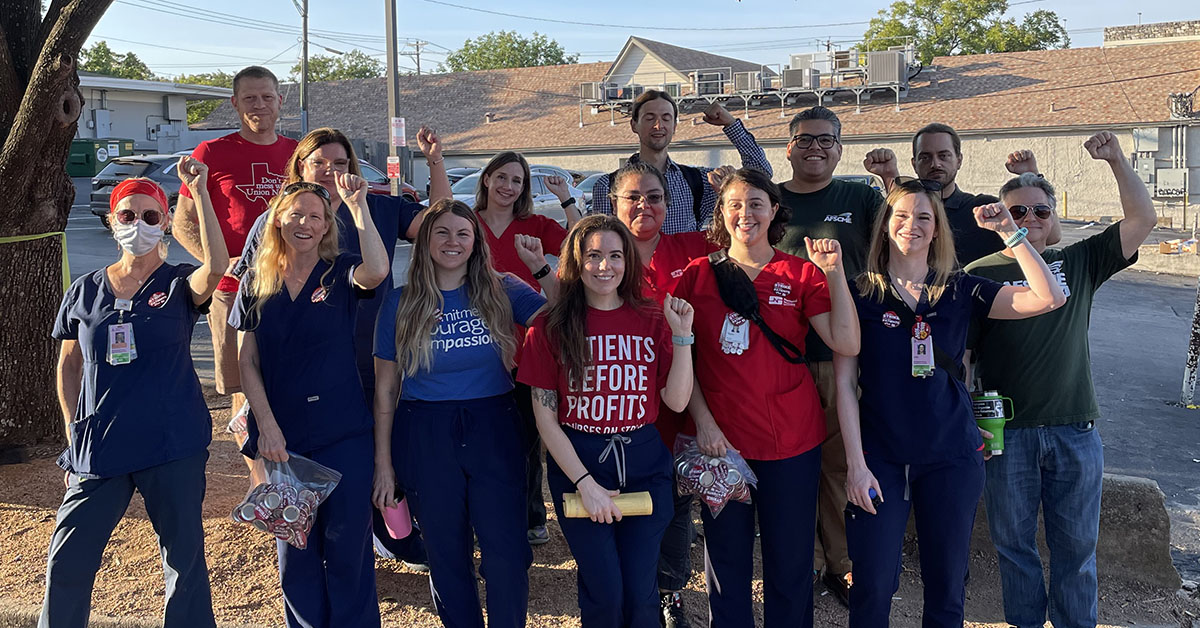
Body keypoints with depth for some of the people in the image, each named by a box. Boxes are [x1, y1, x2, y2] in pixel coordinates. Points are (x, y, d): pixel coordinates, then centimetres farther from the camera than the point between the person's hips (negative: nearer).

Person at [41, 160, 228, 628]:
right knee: (67, 561, 6)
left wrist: (199, 192, -27)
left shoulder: (179, 285, -2)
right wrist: (75, 436, 8)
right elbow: (68, 367, 14)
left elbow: (216, 267, -25)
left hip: (173, 447, -2)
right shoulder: (85, 291, 7)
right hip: (99, 447, 3)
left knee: (184, 558, 8)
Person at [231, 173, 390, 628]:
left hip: (343, 433, -2)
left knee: (347, 544, 4)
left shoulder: (340, 274, -1)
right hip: (281, 436, 3)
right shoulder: (257, 283, 6)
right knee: (294, 547, 13)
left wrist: (357, 204, -23)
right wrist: (266, 425, -6)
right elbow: (247, 361, 4)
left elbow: (377, 271, -25)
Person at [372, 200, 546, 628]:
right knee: (447, 556, 11)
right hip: (426, 439, 1)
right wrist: (383, 463, 3)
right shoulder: (401, 304, 2)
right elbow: (385, 388, 4)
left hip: (494, 432, 0)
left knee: (507, 553, -2)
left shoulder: (501, 292, 1)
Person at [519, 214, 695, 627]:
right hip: (577, 463, -2)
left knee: (640, 593, 2)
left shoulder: (652, 321, 3)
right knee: (604, 593, -2)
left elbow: (676, 401, -1)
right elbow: (544, 416, -4)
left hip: (644, 463, 2)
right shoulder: (551, 328, -4)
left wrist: (681, 336, -11)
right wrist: (585, 483, -10)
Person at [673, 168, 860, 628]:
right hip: (719, 441, 0)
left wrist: (834, 272, -14)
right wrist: (702, 420, -7)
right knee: (727, 561, 13)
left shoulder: (802, 275, 1)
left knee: (791, 560, 11)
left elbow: (847, 344, -9)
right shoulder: (698, 275, 2)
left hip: (791, 441, 0)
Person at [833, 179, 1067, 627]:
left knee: (947, 590, 12)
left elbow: (1049, 299, -7)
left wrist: (1009, 231, -10)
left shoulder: (960, 291, 3)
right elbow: (845, 384, -5)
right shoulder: (859, 294, -2)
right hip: (880, 459, -2)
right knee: (871, 591, 2)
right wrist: (855, 463, -10)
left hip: (952, 457, 2)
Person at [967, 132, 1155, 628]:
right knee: (1013, 541, 9)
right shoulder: (980, 276, 2)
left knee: (1076, 544, 11)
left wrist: (1115, 159, 1)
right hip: (1006, 431, -2)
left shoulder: (1078, 264, 9)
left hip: (1075, 429, 2)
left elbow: (1143, 219, 5)